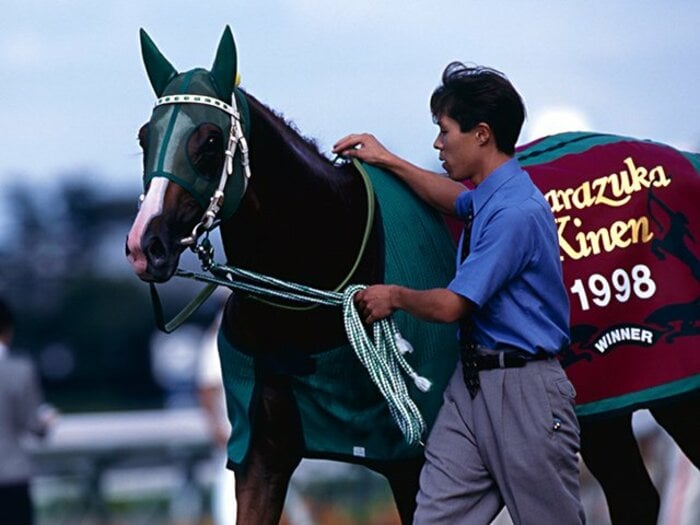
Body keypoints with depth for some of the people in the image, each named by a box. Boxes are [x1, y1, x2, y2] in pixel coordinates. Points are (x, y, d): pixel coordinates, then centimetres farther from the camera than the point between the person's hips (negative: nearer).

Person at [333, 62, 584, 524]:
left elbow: (450, 306, -17)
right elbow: (455, 199, 39)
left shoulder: (517, 212, -19)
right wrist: (388, 161, 37)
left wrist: (395, 297, 3)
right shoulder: (490, 196, 10)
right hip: (471, 384, 9)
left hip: (522, 392, -9)